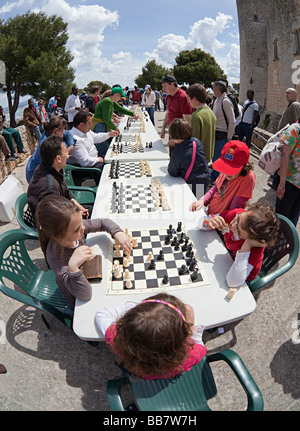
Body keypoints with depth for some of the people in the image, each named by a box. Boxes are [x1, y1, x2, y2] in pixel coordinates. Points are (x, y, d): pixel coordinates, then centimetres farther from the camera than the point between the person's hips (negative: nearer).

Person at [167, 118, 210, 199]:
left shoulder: (176, 153, -25)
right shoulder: (197, 141, -10)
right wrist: (178, 143, 5)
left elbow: (173, 173, -10)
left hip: (192, 186, -6)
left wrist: (171, 162, 7)